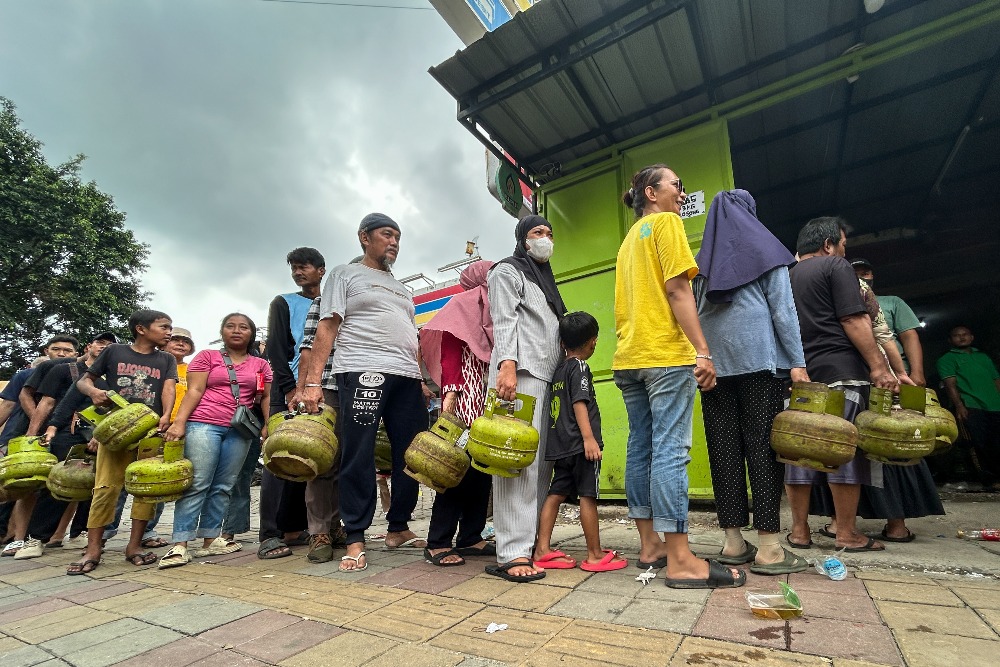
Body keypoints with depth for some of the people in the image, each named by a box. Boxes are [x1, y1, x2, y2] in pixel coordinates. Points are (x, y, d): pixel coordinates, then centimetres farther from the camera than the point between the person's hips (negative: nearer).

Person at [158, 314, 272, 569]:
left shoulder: (261, 365, 14)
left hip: (240, 431, 3)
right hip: (204, 424, -2)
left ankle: (210, 540, 13)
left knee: (223, 487, 6)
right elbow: (194, 391, 1)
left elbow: (266, 397, 12)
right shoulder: (206, 357, 9)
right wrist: (179, 422, -9)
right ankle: (180, 545, -2)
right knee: (197, 483, -7)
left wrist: (267, 427, -1)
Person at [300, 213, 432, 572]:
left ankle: (398, 527, 21)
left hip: (408, 378, 6)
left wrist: (422, 380, 14)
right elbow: (327, 329, 0)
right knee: (359, 456, -4)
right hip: (362, 373, -6)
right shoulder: (345, 274, 9)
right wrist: (313, 381, -9)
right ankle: (355, 538, 8)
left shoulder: (401, 288, 26)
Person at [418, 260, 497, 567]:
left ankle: (470, 537, 17)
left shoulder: (491, 313, 22)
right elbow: (449, 351, -9)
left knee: (483, 466, 7)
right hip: (466, 399, -7)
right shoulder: (463, 304, 2)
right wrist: (450, 391, -20)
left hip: (488, 400, 8)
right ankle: (438, 543, 1)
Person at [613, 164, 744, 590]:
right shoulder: (666, 222, 1)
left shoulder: (629, 239, 25)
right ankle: (680, 560, -3)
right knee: (670, 451, -9)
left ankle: (649, 545, 15)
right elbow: (677, 289, -12)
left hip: (629, 358, 8)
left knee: (640, 448, 7)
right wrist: (703, 351, -15)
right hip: (666, 355, -8)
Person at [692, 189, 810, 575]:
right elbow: (783, 308, 0)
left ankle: (733, 542, 8)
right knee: (763, 445, -3)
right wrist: (797, 361, -2)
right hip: (759, 357, -3)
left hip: (713, 360, 3)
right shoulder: (766, 248, 7)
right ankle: (768, 547, -1)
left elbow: (695, 311, 13)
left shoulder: (703, 258, 17)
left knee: (723, 448, 2)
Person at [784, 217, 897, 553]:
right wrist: (878, 367, -9)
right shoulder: (836, 267, 1)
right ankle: (847, 534, 6)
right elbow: (854, 321, -9)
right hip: (839, 370, -6)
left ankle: (799, 531, 12)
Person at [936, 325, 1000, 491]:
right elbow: (950, 384, -3)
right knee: (981, 444, -7)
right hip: (970, 407, -5)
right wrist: (959, 405, -15)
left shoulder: (983, 357, 25)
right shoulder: (947, 359, 8)